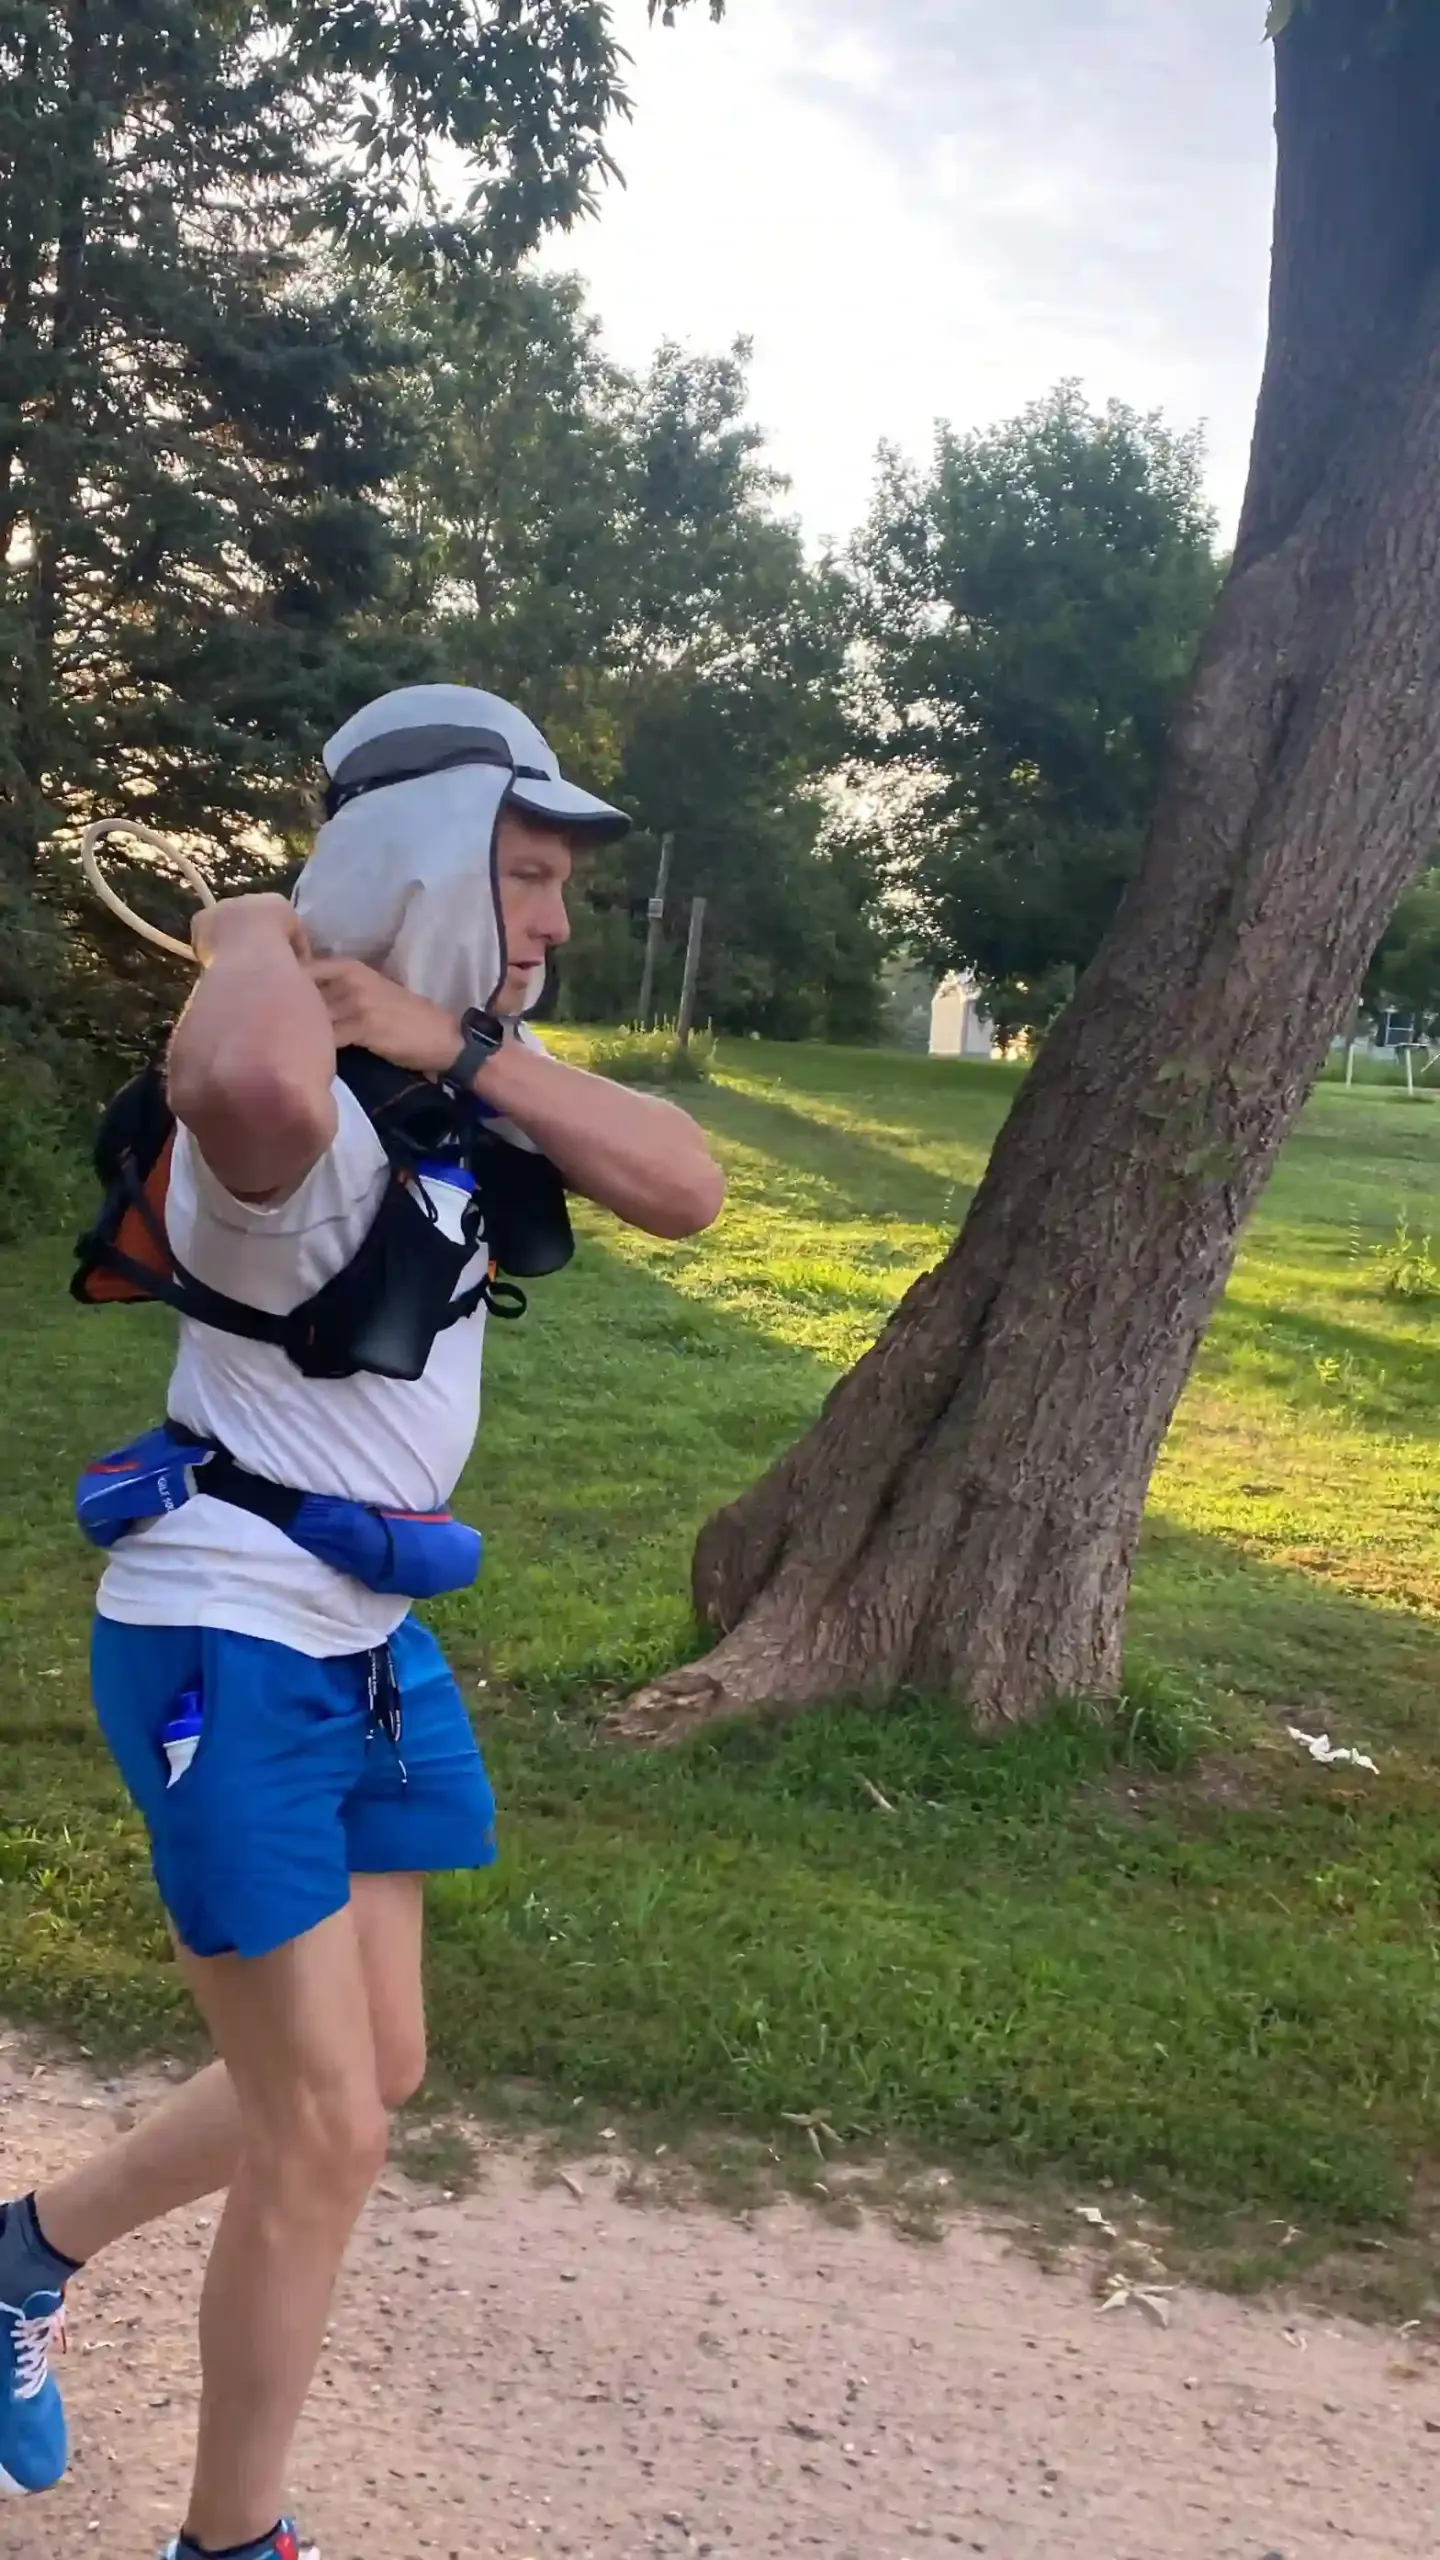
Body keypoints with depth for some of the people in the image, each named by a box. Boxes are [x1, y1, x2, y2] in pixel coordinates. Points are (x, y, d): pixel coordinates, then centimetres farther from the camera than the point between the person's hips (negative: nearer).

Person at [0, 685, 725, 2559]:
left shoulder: (480, 1059, 3)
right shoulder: (302, 1093, -25)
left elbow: (685, 1187, -11)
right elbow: (241, 1091, -52)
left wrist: (460, 1048, -21)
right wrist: (256, 939, -29)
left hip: (363, 1632, 9)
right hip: (227, 1644, -9)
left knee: (369, 2075, 19)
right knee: (326, 2130, 1)